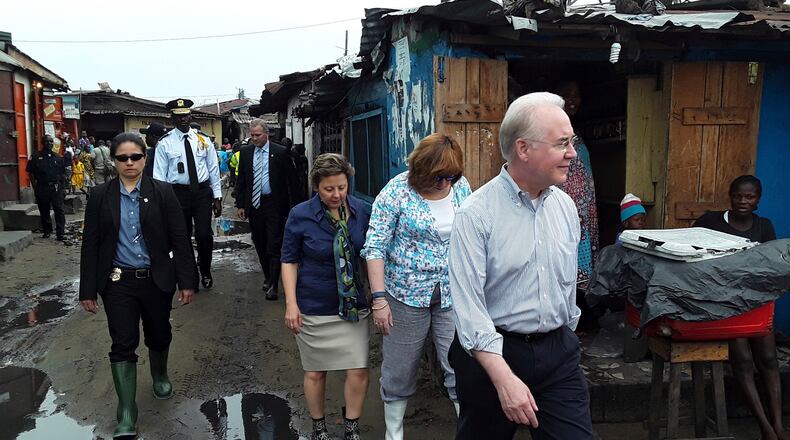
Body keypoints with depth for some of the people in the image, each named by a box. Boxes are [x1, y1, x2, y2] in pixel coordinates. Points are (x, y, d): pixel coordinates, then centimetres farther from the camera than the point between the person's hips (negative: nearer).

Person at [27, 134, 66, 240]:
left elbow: (63, 174, 13)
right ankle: (47, 231, 23)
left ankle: (60, 233, -8)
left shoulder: (58, 158, 11)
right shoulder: (36, 157, 3)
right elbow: (31, 173, 3)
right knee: (44, 211, 9)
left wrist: (63, 188, 7)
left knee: (59, 210, -8)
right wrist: (35, 188, -4)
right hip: (42, 188, 0)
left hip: (56, 188, 0)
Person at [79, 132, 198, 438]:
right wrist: (88, 289, -1)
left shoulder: (162, 193, -4)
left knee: (159, 335, 17)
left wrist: (187, 281, -6)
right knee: (123, 344, -1)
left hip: (157, 280, 1)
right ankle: (126, 415, 7)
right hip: (118, 283, 0)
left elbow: (180, 240, -4)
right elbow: (90, 245, 1)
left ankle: (160, 376, 47)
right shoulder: (100, 196, -1)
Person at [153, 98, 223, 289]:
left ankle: (205, 271, 20)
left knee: (204, 235, -6)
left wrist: (217, 196, 4)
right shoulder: (165, 143, -2)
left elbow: (214, 169, 7)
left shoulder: (203, 140, 4)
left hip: (203, 192, 1)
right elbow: (159, 175, -2)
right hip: (178, 193, -1)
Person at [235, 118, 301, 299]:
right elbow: (240, 180, 10)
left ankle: (273, 285, -2)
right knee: (260, 245, 13)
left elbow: (291, 180, -2)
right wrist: (240, 204, 4)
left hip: (274, 205, -4)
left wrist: (294, 206, -4)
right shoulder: (245, 152, 6)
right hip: (254, 204, 4)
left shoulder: (281, 152, -5)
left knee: (274, 246, -5)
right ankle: (267, 278, 28)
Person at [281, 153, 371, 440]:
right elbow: (289, 261, -3)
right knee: (315, 372, 11)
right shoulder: (300, 215, -10)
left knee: (358, 371, 3)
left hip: (354, 305, 2)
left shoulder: (362, 210, -4)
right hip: (314, 308, -2)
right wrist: (291, 304, -9)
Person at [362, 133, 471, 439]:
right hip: (406, 295, -3)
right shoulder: (397, 192, -13)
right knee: (400, 369, 11)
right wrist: (379, 298, -16)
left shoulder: (461, 186, 0)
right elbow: (375, 247, -13)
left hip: (453, 296, 3)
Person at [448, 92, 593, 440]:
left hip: (559, 351, 4)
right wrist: (504, 378, -28)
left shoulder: (566, 206, 3)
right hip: (493, 352, -4)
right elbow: (468, 304, -22)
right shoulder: (476, 214, -16)